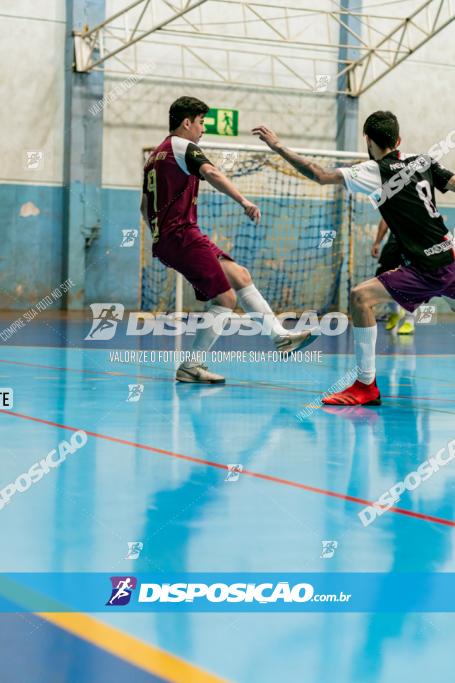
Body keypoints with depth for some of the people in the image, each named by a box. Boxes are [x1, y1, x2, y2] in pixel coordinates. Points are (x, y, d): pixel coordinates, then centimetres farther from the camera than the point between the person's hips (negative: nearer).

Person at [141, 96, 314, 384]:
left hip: (165, 239, 10)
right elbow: (210, 172, -27)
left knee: (240, 275, 11)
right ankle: (191, 367, -5)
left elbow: (145, 206, 26)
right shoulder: (183, 147, -6)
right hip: (182, 234, -10)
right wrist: (244, 201, -38)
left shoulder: (156, 155, 22)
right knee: (226, 299, -8)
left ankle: (281, 336, 8)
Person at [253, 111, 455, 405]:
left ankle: (366, 385, -15)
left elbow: (322, 176, -16)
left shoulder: (374, 172, -10)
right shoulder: (423, 160, 7)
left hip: (424, 269, -8)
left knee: (361, 297, -13)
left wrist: (279, 147, -12)